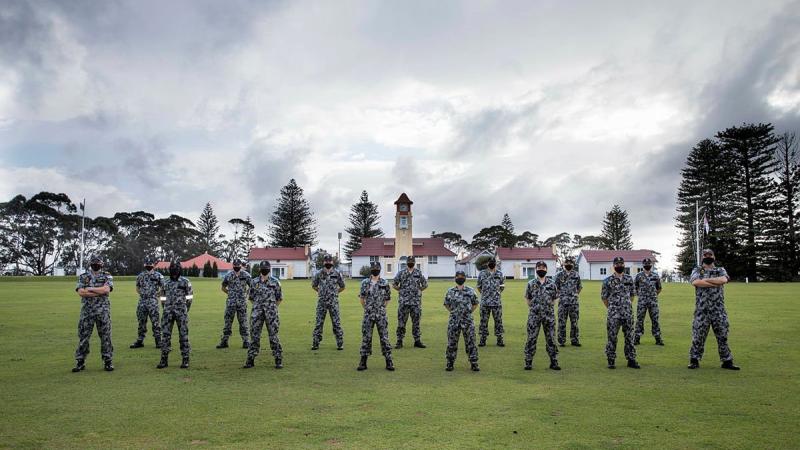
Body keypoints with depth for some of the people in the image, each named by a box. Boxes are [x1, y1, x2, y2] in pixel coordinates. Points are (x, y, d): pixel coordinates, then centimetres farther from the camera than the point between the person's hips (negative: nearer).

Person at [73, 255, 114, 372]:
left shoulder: (107, 276, 4)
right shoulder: (83, 277, 8)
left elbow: (106, 289, -14)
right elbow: (80, 292, -8)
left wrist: (89, 289, -10)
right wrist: (99, 292, -12)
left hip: (103, 311, -1)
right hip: (87, 311, 1)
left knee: (105, 336, 1)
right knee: (83, 336, 4)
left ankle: (108, 361, 8)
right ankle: (80, 362, 13)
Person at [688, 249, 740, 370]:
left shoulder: (721, 270, 12)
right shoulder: (697, 271, 8)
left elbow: (724, 280, -12)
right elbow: (695, 282, -15)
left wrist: (706, 280, -11)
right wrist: (715, 283, -13)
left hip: (718, 309, 2)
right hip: (702, 309, -1)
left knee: (722, 336, 6)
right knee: (698, 335, 0)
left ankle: (727, 361, 14)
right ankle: (694, 360, 10)